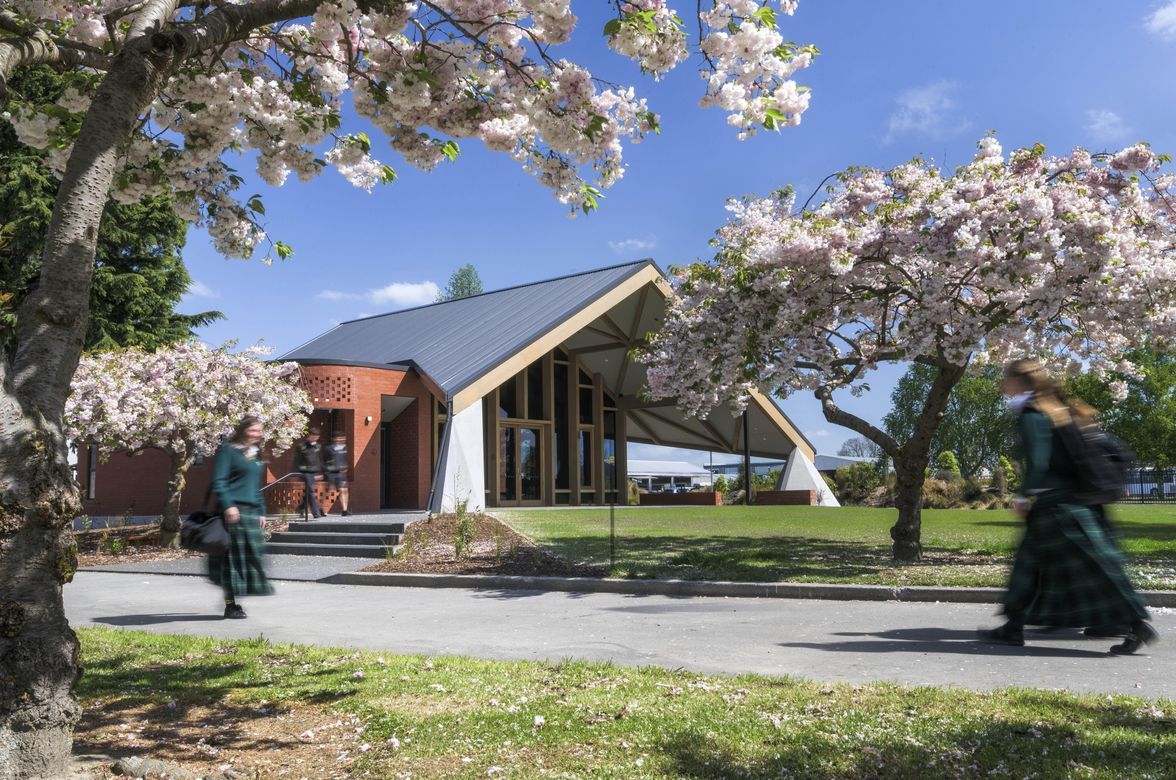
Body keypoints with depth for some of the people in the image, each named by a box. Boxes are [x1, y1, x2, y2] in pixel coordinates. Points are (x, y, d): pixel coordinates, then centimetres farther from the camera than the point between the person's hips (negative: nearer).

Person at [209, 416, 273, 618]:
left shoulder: (256, 456, 19)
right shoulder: (227, 451, -5)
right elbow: (218, 481, -12)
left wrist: (261, 512, 20)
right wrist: (227, 505, -22)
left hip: (252, 511, 8)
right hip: (234, 511, -8)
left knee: (252, 555, 5)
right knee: (233, 557, -4)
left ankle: (234, 602, 17)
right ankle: (230, 604, 4)